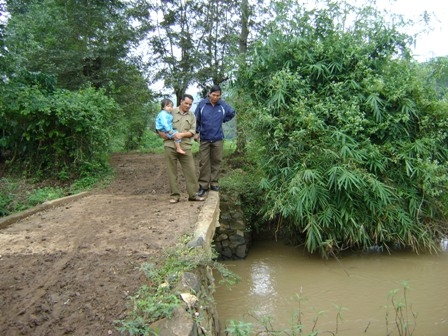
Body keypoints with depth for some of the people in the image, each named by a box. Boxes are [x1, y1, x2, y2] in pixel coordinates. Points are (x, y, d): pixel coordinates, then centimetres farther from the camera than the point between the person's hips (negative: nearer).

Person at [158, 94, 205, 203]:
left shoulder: (191, 116, 13)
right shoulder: (171, 112, 5)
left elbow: (192, 131, 4)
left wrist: (182, 134, -13)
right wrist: (164, 134, -11)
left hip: (185, 147, 2)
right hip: (170, 146, -2)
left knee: (191, 170, -1)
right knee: (172, 171, 2)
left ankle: (193, 194, 9)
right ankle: (175, 195, 10)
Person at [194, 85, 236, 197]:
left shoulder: (223, 105, -1)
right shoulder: (202, 104, -5)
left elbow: (232, 113, 18)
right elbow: (196, 119, 5)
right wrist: (196, 132, -1)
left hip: (218, 139, 1)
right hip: (204, 138, -1)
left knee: (216, 161, 6)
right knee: (203, 163, 0)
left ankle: (214, 183, 17)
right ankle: (203, 185, 6)